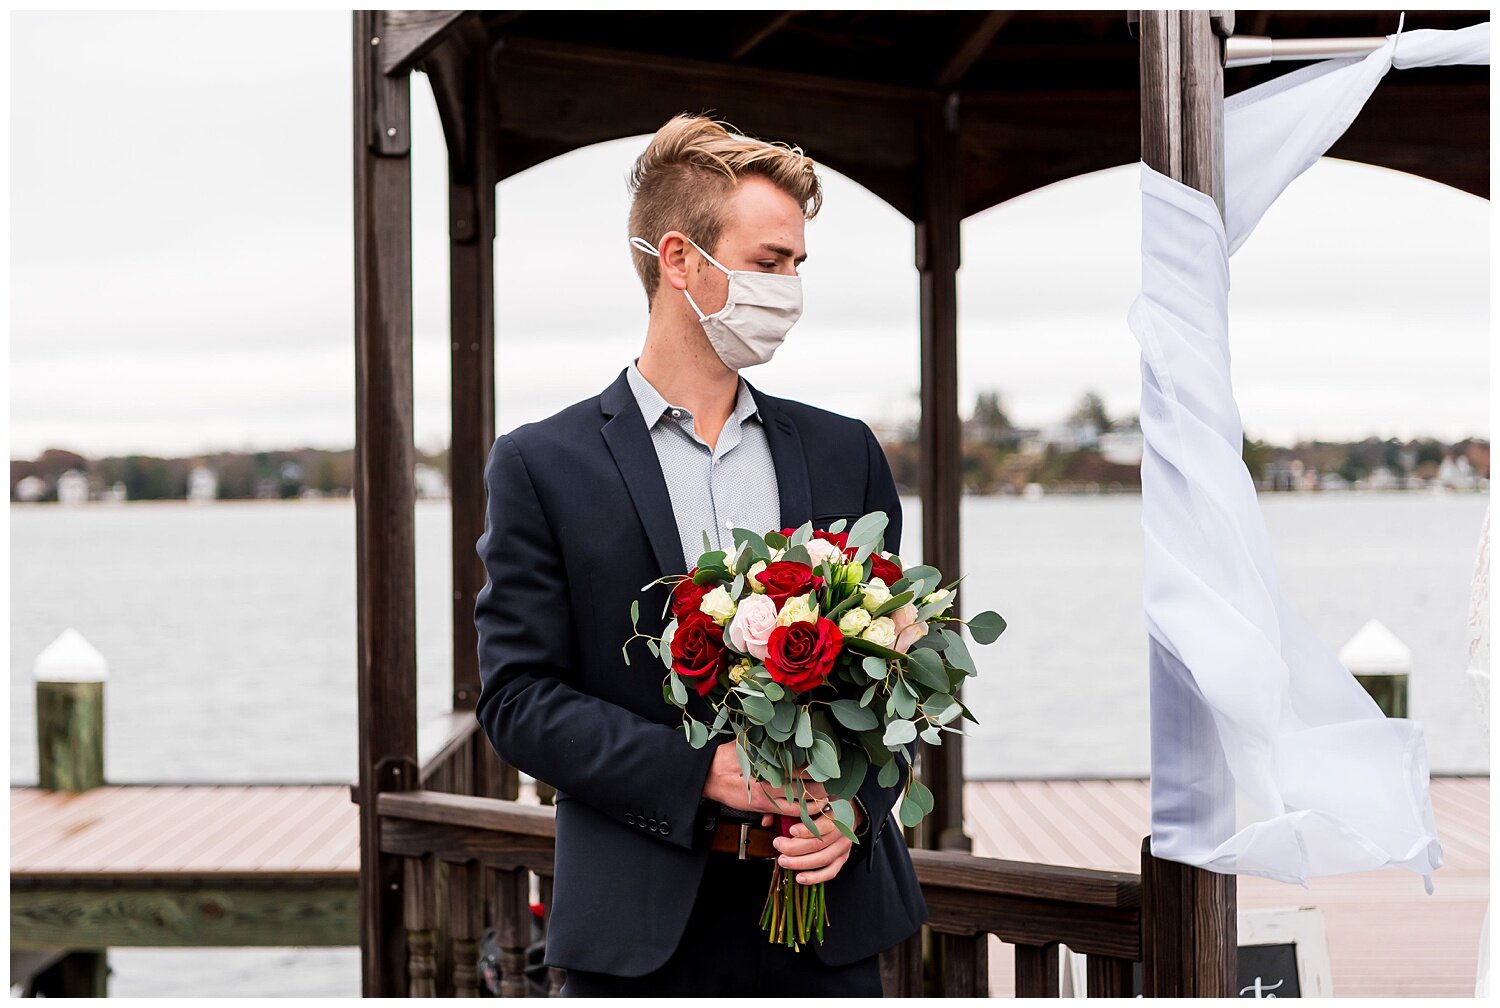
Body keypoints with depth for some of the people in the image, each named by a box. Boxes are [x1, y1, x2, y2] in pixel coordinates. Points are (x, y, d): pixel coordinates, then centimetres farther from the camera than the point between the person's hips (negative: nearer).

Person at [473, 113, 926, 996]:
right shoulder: (542, 466, 0)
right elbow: (519, 697, -5)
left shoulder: (845, 454, 11)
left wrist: (857, 800, -7)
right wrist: (703, 772, -16)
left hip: (830, 911, 3)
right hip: (644, 930, -3)